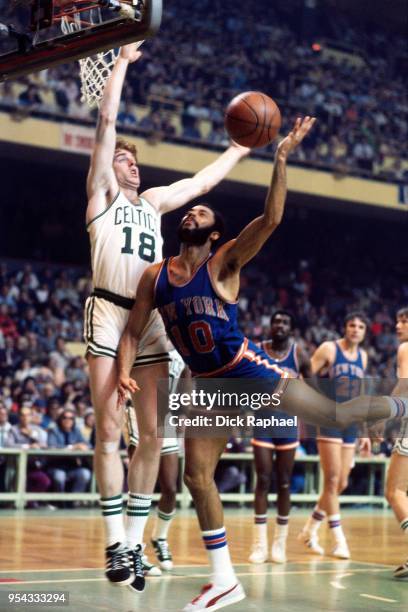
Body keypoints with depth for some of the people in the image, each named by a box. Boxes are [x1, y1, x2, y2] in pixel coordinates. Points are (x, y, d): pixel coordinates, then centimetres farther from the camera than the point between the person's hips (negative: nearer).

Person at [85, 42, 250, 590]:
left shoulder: (153, 202, 24)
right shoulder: (101, 191, 10)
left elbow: (203, 181, 33)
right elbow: (107, 120, 4)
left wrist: (242, 147, 36)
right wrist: (123, 60, 7)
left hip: (151, 319, 5)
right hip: (108, 313, -5)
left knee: (151, 434, 0)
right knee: (109, 431, -10)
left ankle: (135, 542, 6)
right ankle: (115, 543, -5)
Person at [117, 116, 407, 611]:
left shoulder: (224, 264, -11)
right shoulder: (154, 277, 1)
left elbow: (270, 219, -25)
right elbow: (133, 333, 3)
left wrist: (281, 159, -31)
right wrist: (124, 373, -16)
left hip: (247, 369, -4)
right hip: (208, 383, 5)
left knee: (333, 416, -1)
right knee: (197, 476, -1)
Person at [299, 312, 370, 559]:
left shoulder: (363, 356, 13)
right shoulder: (329, 349, -4)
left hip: (350, 423, 6)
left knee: (341, 484, 6)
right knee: (332, 480, -9)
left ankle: (310, 530, 22)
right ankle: (339, 540, -4)